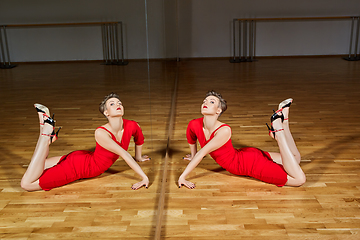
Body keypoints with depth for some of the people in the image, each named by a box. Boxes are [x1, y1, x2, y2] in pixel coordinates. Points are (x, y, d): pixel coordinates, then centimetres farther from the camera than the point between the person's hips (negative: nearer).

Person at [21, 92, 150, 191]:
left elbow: (139, 138, 9)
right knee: (27, 183, -2)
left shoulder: (132, 126, -15)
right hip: (77, 165, -7)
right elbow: (123, 154, -36)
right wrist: (144, 177, -36)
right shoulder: (101, 133, -33)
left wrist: (138, 156, 22)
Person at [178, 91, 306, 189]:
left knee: (300, 179, -10)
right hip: (243, 155, 6)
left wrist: (182, 177, -32)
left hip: (251, 163, -6)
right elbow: (191, 140, 10)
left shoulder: (224, 131, -32)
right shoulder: (195, 125, -13)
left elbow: (203, 152, -34)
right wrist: (193, 156, 27)